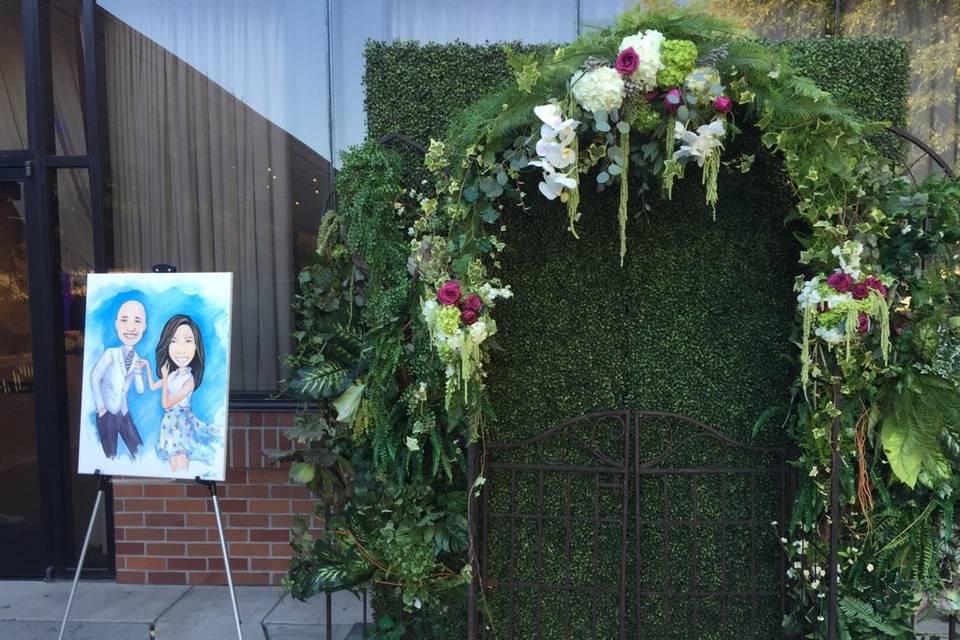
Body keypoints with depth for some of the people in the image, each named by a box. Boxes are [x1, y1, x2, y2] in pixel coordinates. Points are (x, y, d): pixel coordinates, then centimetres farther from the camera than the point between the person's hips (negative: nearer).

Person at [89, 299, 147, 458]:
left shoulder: (137, 359, 1)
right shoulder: (110, 353, -12)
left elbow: (140, 390, 2)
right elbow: (94, 377, -12)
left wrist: (138, 372, -14)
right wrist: (100, 407, -12)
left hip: (123, 410, 4)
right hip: (107, 410, -4)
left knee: (138, 449, 5)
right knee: (111, 454, 3)